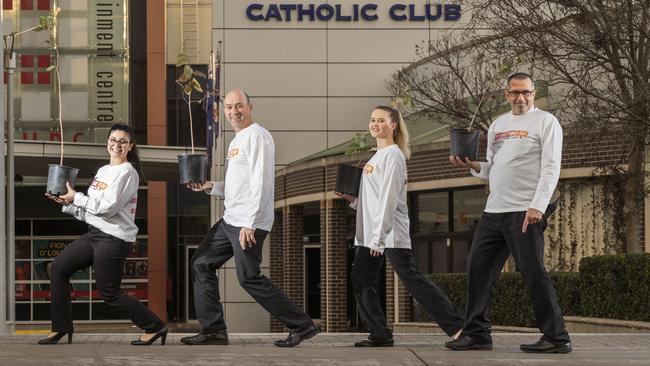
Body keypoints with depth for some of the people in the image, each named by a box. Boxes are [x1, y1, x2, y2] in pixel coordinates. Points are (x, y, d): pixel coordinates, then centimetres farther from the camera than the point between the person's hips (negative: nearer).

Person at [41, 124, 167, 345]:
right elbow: (89, 209, 15)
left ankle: (155, 327, 7)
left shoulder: (127, 172, -11)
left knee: (110, 295, -4)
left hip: (114, 238, -9)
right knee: (59, 268, 6)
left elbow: (107, 207, -19)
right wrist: (67, 203, 2)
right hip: (95, 234, 9)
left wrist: (76, 197, -11)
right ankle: (61, 328, 13)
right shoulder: (103, 171, 15)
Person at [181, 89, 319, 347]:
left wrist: (249, 224, -24)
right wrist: (210, 186, 8)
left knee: (249, 277, -8)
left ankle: (302, 326, 0)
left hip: (249, 222, -10)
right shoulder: (237, 140, 19)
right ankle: (213, 330, 12)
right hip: (230, 219, 10)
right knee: (201, 264, 9)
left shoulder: (257, 136, -11)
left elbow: (260, 183, -19)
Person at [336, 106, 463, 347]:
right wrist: (353, 199, 6)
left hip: (390, 233, -9)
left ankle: (457, 327, -10)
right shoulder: (377, 156, 18)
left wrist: (379, 237, -21)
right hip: (369, 233, 9)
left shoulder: (392, 155, -9)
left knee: (411, 278, -11)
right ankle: (380, 335, 10)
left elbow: (388, 198, -17)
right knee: (361, 280, 6)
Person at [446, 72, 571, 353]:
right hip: (493, 211, 7)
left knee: (534, 274, -8)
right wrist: (471, 165, 3)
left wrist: (537, 206, -19)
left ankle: (556, 338, -2)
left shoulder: (545, 122, 0)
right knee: (478, 269, 6)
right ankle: (476, 333, 15)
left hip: (525, 212, -7)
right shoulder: (497, 125, 19)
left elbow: (550, 169, -9)